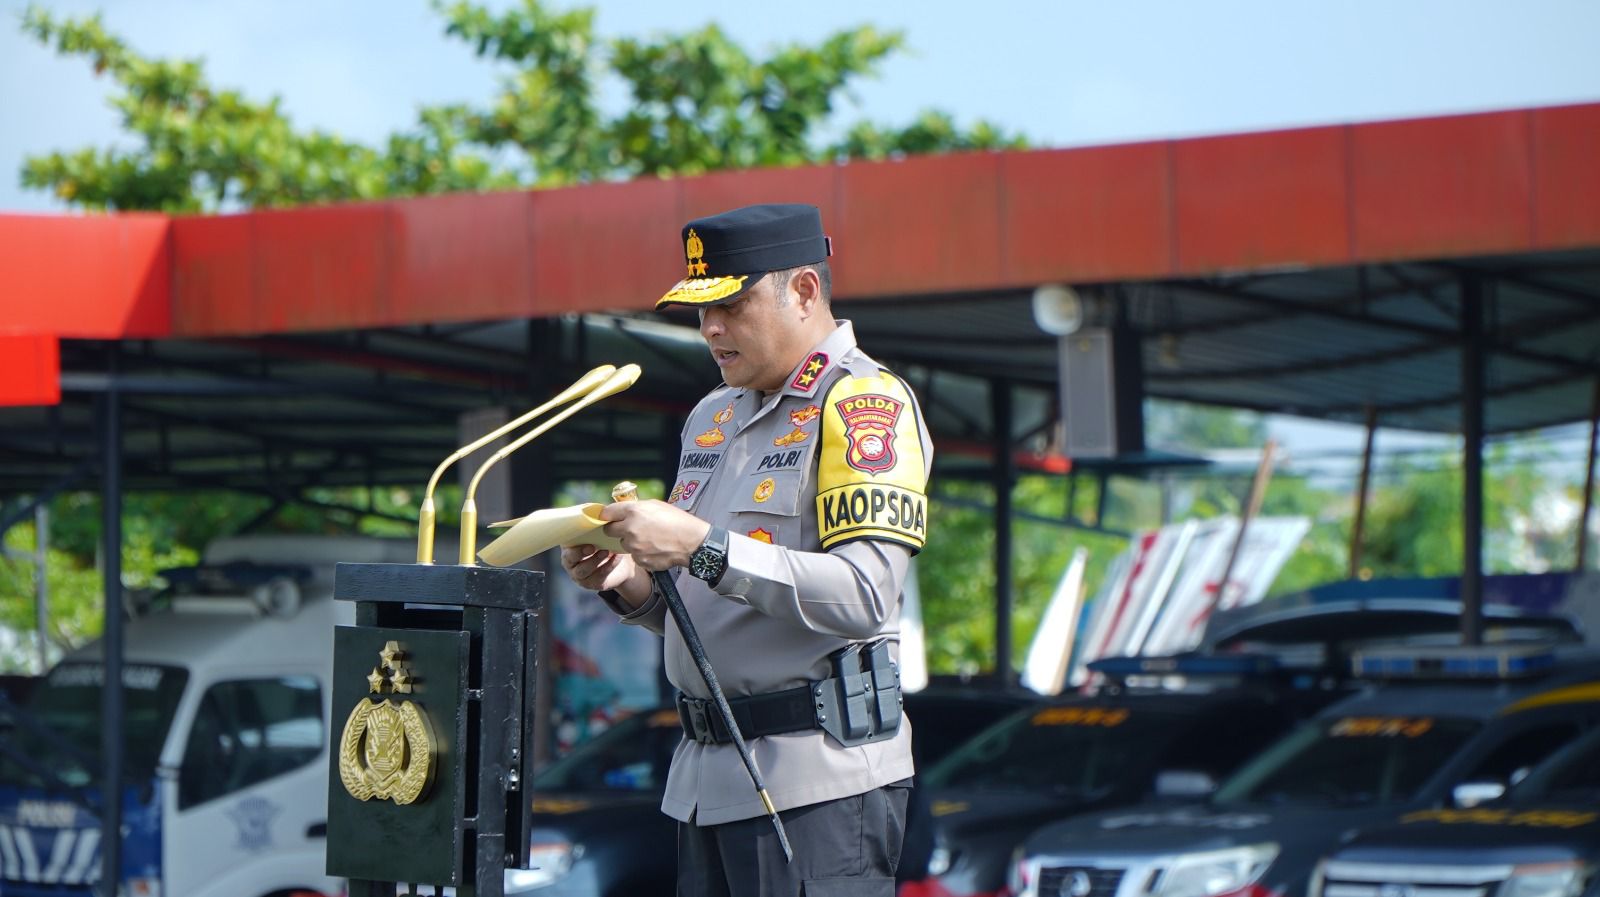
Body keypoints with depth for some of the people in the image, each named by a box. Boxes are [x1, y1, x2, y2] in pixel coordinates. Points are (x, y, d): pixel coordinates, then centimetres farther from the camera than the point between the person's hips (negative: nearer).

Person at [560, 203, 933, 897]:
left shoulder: (866, 403, -7)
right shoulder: (713, 417, 19)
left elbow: (864, 596, -20)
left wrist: (703, 547, -24)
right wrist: (629, 583, 2)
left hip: (820, 780, -8)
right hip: (705, 778, 8)